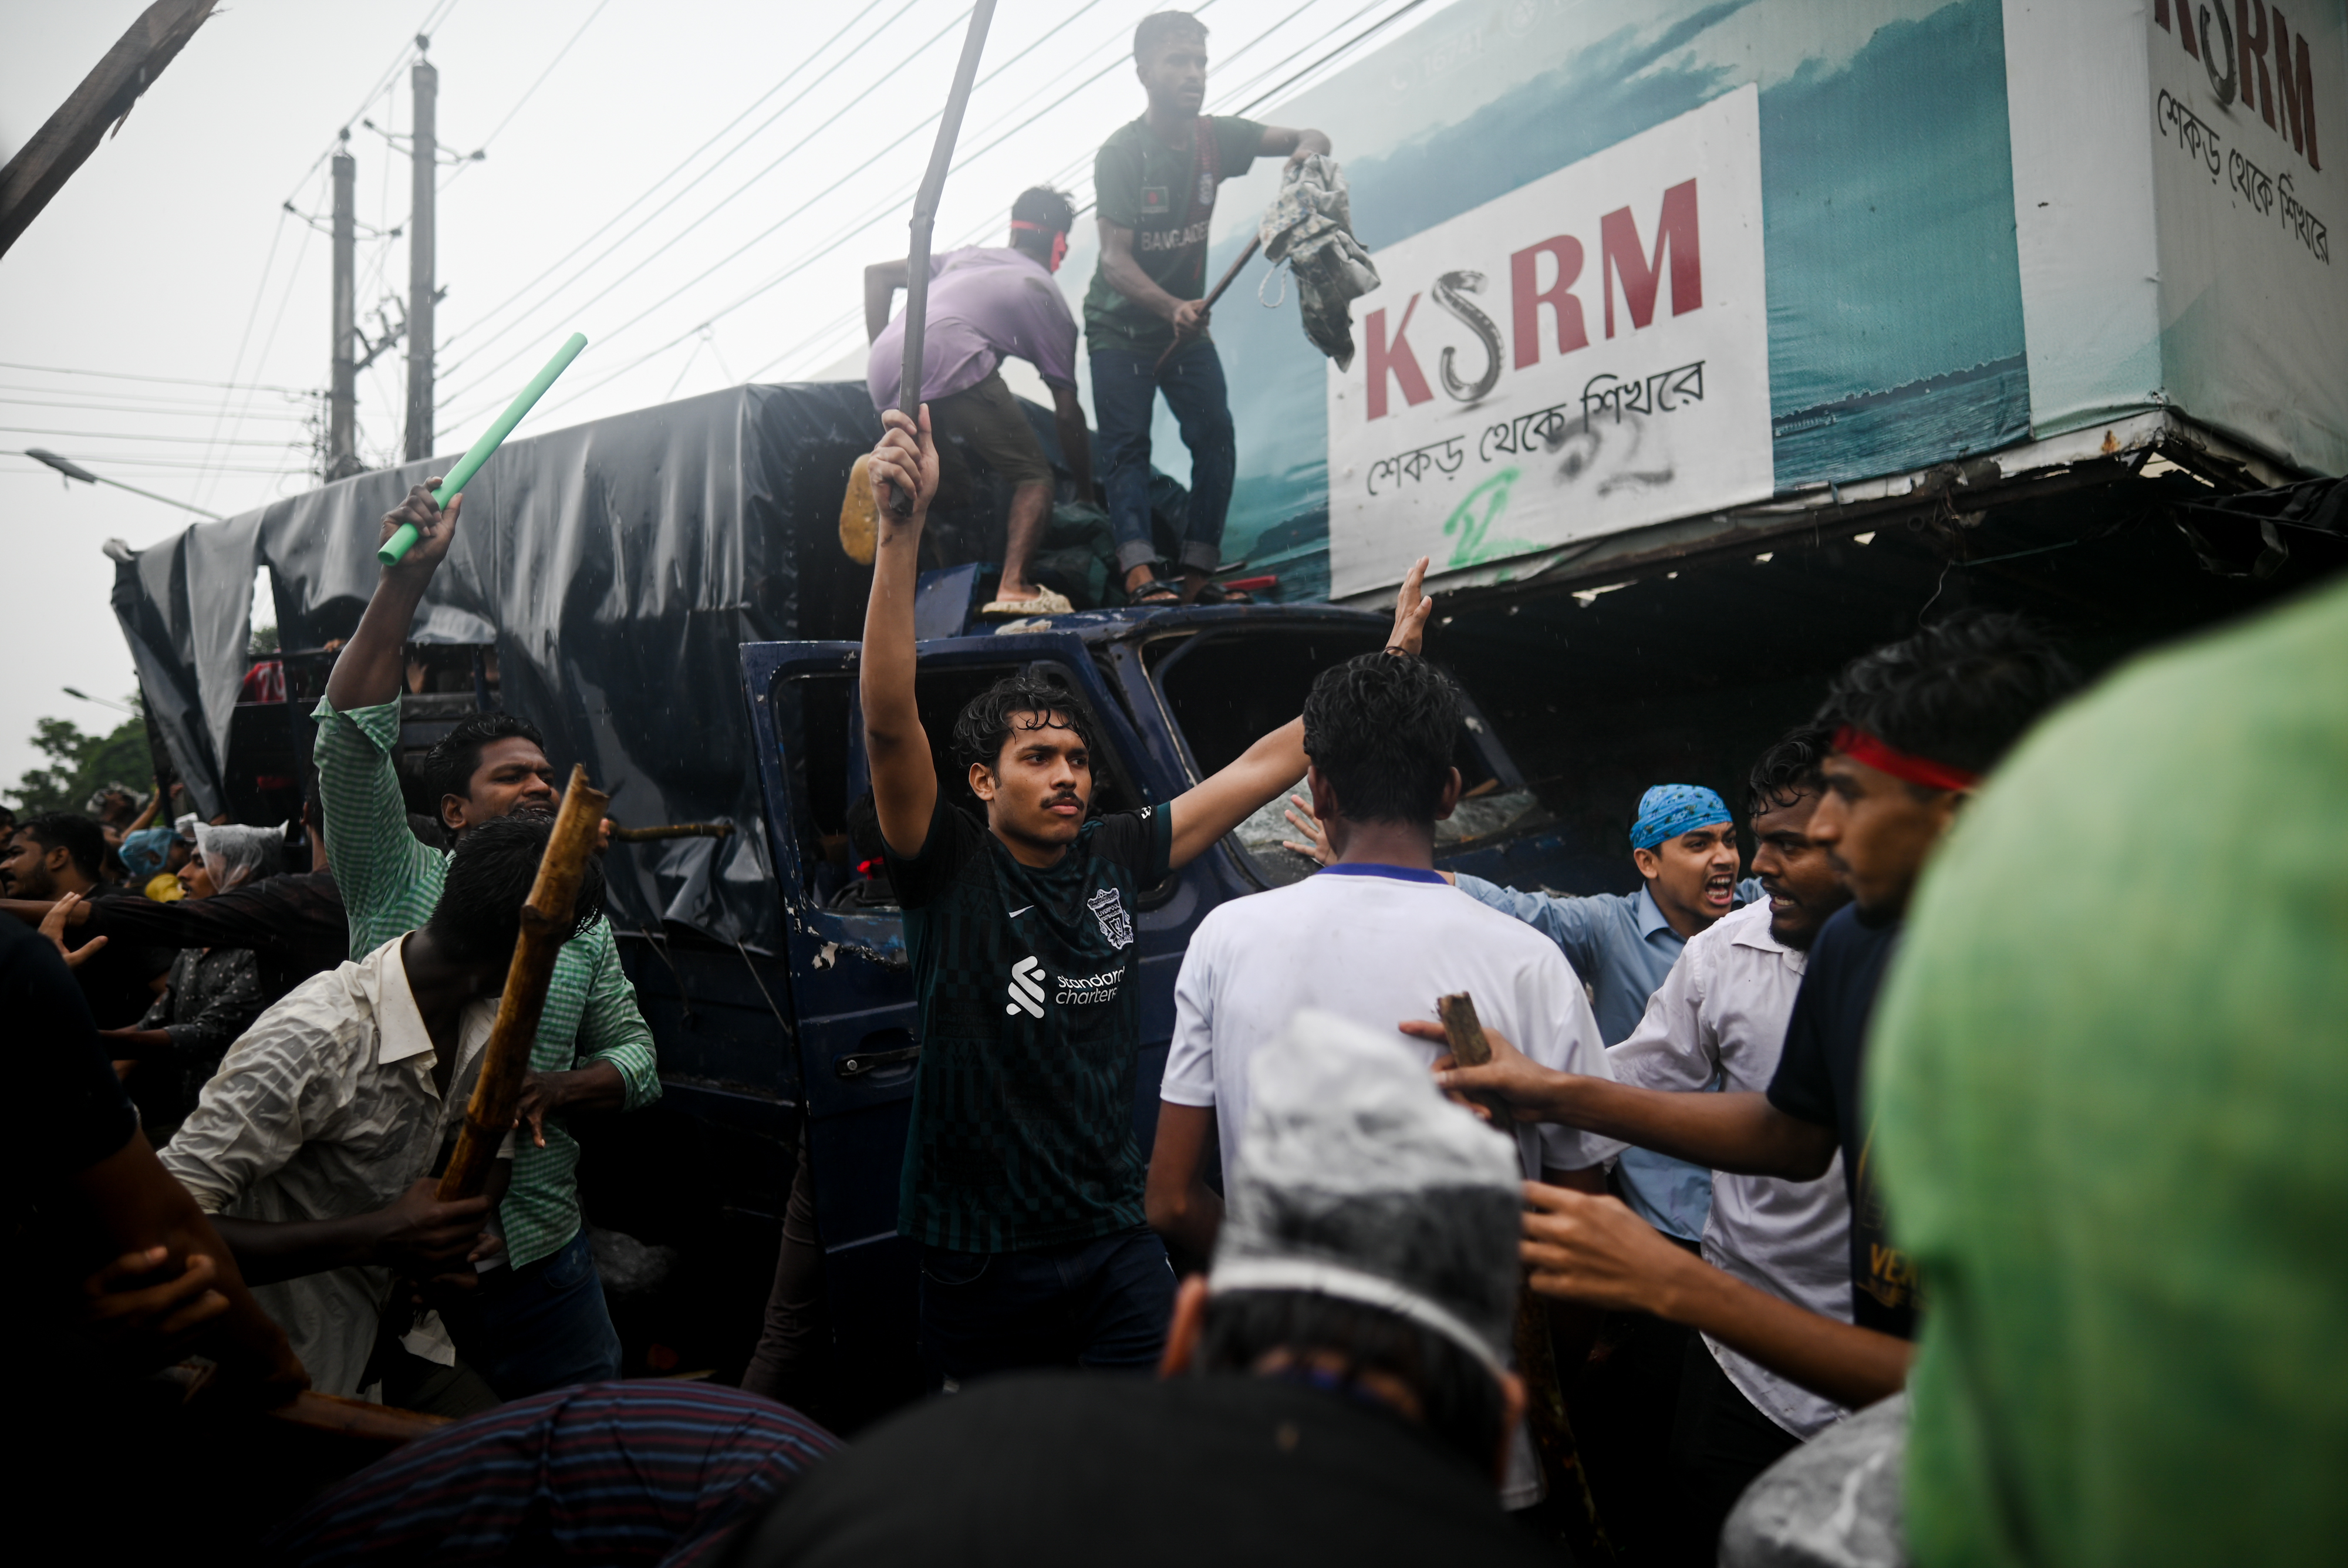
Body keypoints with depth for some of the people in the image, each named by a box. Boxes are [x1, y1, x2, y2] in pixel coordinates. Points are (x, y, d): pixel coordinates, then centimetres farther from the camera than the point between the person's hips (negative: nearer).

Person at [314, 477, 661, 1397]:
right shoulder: (399, 883, -1)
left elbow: (633, 1051, 9)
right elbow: (350, 736, -14)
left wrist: (556, 1089, -13)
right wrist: (406, 578, -21)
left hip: (543, 1253, 3)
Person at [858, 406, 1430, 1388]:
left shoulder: (1114, 857, 0)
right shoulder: (947, 867, -11)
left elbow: (1260, 768, 5)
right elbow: (889, 720, -27)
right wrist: (902, 525, -36)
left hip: (1117, 1244, 3)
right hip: (980, 1261, -3)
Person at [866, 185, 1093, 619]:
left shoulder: (968, 256, 35)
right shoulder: (1047, 297, 19)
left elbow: (877, 274, 31)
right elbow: (1067, 412, 17)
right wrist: (1086, 491, 26)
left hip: (883, 374, 6)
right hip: (949, 361, -6)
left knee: (949, 485, 24)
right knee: (1034, 476, 1)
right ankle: (1014, 586, -18)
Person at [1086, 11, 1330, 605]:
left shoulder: (1216, 138, -2)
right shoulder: (1121, 153, -17)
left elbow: (1309, 139, 0)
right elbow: (1115, 259, -26)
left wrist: (1308, 149, -27)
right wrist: (1173, 309, -43)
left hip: (1187, 321, 5)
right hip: (1120, 325, -5)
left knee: (1215, 437, -7)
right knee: (1127, 443, -15)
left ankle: (1195, 574, -8)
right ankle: (1139, 572, -24)